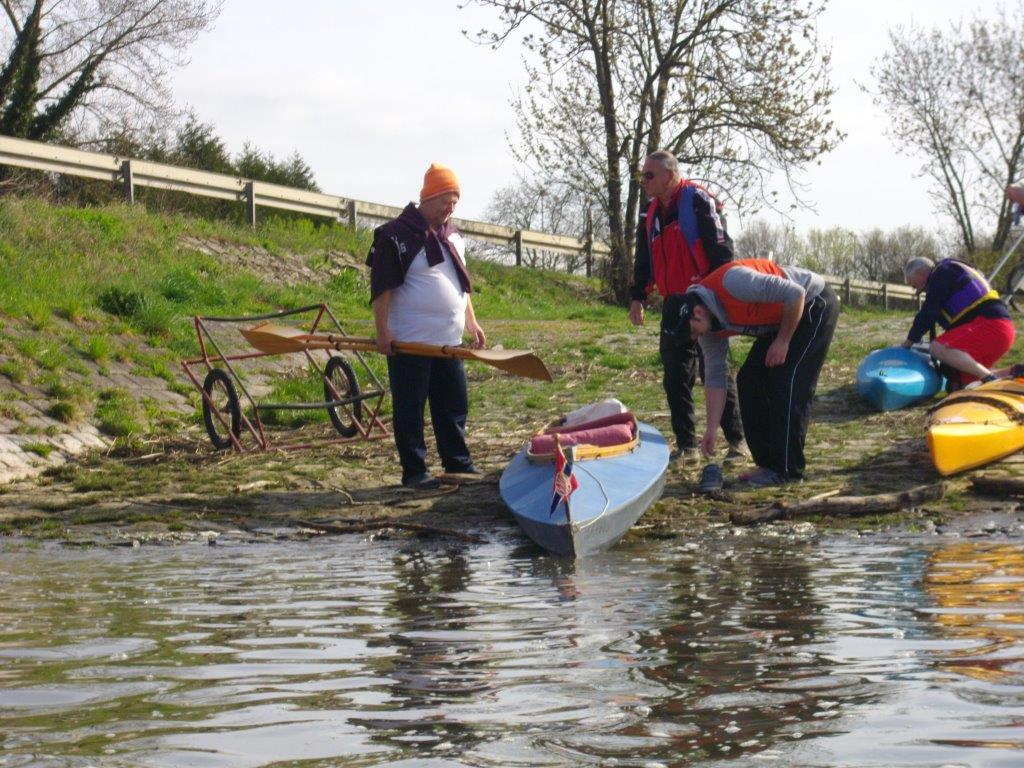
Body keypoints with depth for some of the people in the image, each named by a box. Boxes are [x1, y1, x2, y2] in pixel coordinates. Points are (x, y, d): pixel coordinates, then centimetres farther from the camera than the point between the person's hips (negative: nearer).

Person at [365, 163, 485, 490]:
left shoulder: (452, 236, 15)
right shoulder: (397, 235, -10)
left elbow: (463, 283, 24)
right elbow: (381, 286, -13)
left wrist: (472, 323, 19)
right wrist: (382, 330, -17)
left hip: (448, 342, 7)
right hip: (409, 343, -7)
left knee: (454, 407, 11)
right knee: (410, 410, -1)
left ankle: (458, 464, 22)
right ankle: (414, 471, 5)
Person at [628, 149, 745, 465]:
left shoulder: (698, 201, -10)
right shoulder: (652, 214, 14)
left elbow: (721, 250, -14)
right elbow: (644, 261, 22)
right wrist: (637, 297, 13)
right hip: (673, 305, 7)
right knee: (675, 378, 5)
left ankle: (737, 441, 4)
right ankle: (686, 445, 11)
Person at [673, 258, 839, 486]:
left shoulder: (732, 282, -33)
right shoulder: (709, 327, -6)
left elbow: (795, 294, -31)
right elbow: (716, 377, 1)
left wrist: (783, 341, -21)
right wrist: (711, 430, -2)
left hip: (815, 305, -9)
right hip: (780, 320, 9)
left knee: (786, 384, -15)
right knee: (750, 381, 3)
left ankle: (787, 469, -9)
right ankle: (768, 463, 9)